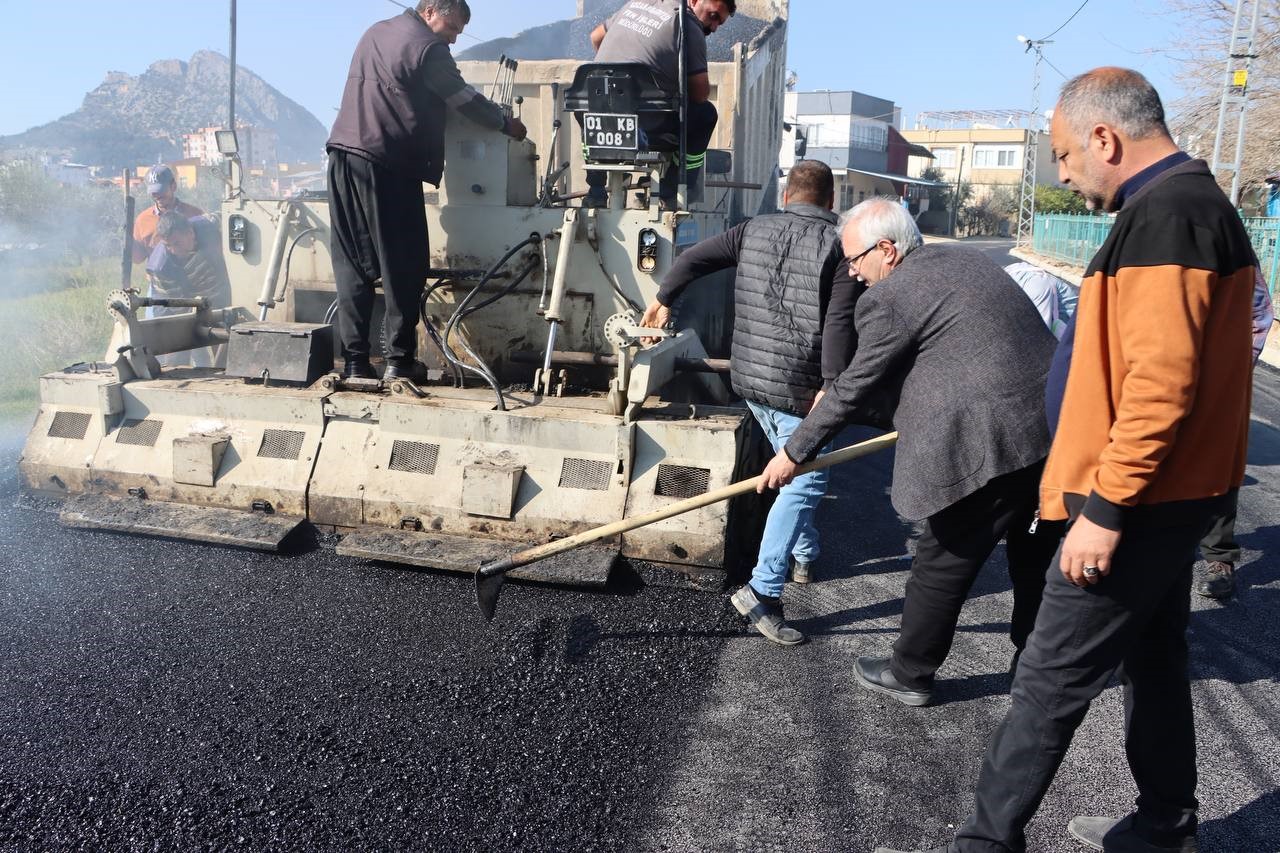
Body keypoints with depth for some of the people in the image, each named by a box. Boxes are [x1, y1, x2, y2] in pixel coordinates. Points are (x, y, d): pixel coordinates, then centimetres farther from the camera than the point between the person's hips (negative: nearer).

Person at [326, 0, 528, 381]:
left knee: (351, 263, 6)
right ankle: (399, 359, 2)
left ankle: (355, 360, 4)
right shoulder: (426, 47, -5)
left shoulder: (376, 32, 21)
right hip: (387, 163, -8)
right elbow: (465, 99, -1)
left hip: (343, 153, 8)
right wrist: (507, 123, 15)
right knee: (403, 265, 1)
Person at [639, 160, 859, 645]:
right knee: (805, 481, -6)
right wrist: (830, 386, -18)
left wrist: (664, 300, 24)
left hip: (749, 377, 7)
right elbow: (839, 323, -17)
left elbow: (694, 258, 9)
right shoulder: (840, 244, -7)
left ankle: (805, 557, 38)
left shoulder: (754, 230, 8)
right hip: (797, 385, -7)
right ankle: (762, 591, -13)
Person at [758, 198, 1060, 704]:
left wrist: (795, 452, 3)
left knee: (942, 563, 6)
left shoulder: (888, 298, -10)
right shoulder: (965, 259, 17)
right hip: (1055, 425, 9)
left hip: (990, 447, -9)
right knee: (1035, 557, 23)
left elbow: (854, 388, -6)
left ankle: (910, 674, 21)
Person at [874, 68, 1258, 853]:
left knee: (1052, 679, -3)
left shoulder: (1164, 213, -19)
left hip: (1137, 503, -10)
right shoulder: (1193, 203, 14)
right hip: (1168, 494, 10)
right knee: (1154, 658, 20)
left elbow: (1161, 381, -27)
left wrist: (1105, 508, -24)